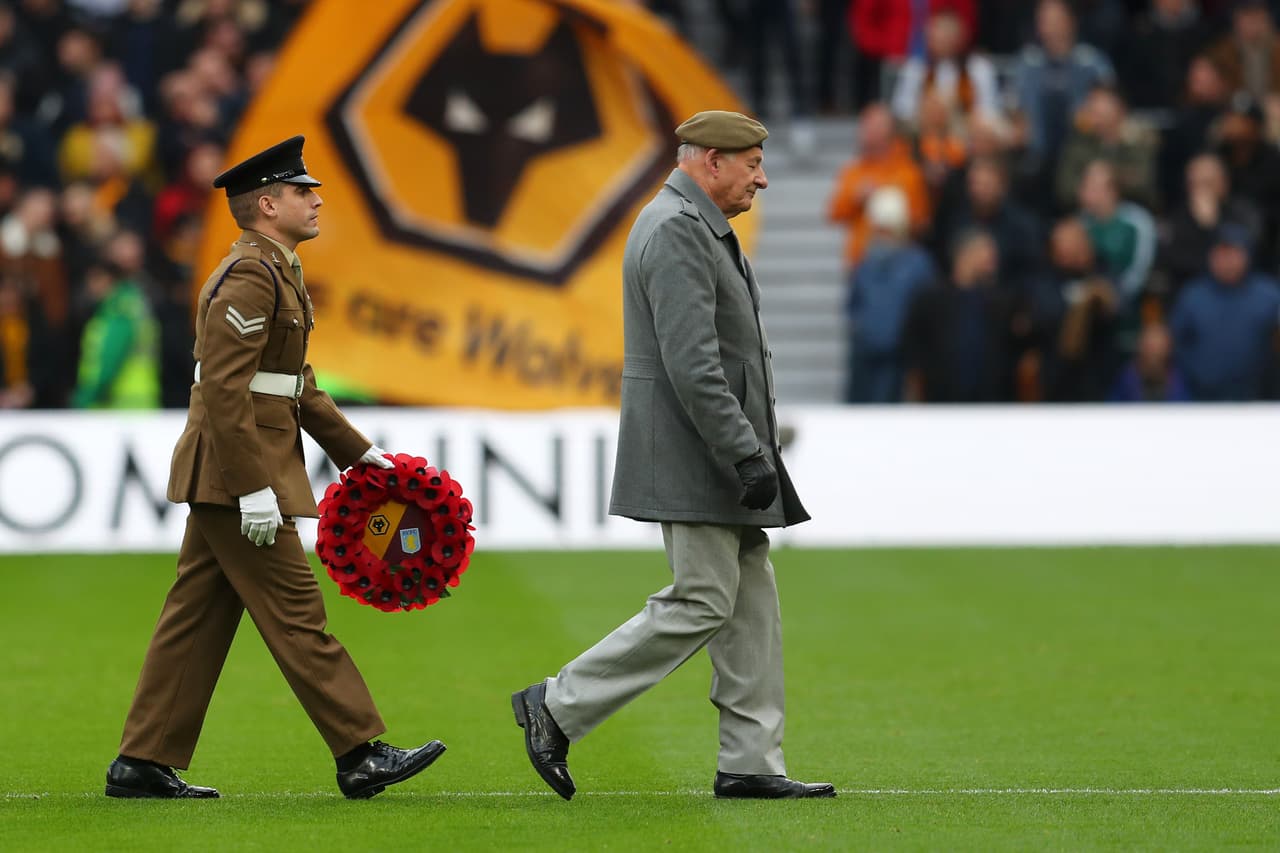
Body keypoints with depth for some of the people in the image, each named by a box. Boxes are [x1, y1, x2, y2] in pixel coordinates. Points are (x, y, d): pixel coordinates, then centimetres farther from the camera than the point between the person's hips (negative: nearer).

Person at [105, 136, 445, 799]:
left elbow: (295, 386, 25)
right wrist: (254, 488, -25)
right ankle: (360, 756, -3)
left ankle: (144, 764, 12)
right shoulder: (249, 277, -16)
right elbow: (223, 389, -23)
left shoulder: (276, 272, 18)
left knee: (197, 616, 10)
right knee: (297, 614, -6)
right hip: (236, 475, -11)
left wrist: (356, 451, 24)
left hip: (225, 480, 11)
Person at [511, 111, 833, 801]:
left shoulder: (697, 228, 19)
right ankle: (559, 708, -3)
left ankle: (751, 764, 8)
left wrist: (752, 448, 24)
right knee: (702, 604, -10)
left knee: (752, 604, 8)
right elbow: (692, 366, -23)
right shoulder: (677, 232, -16)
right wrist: (747, 457, -24)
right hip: (692, 458, -11)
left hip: (716, 456, 11)